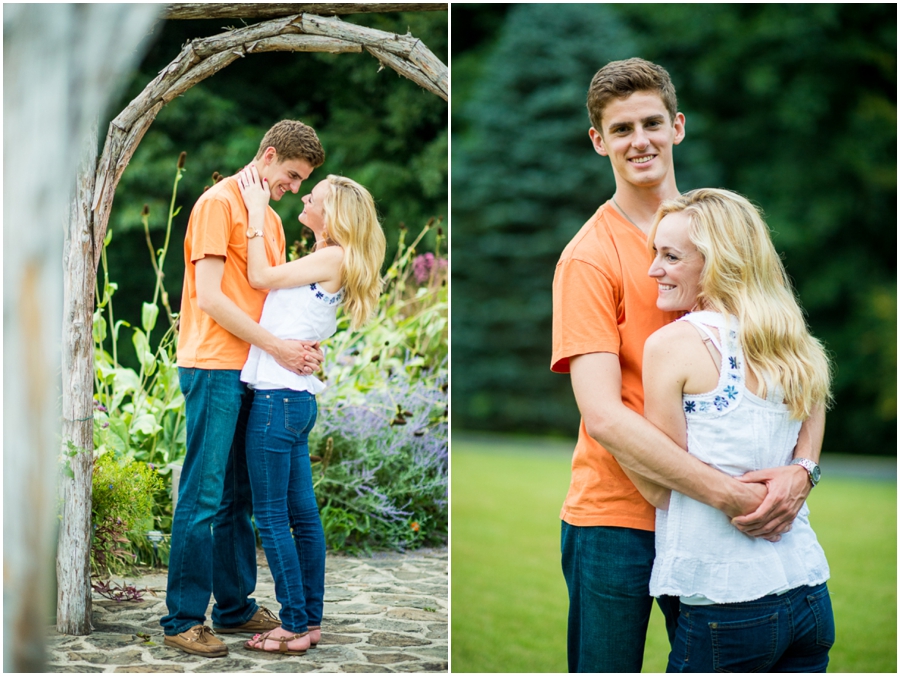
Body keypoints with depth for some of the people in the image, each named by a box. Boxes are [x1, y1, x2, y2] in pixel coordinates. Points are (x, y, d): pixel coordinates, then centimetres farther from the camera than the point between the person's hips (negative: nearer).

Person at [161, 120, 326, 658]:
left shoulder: (270, 219, 21)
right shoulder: (219, 202, -7)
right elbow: (210, 298, -14)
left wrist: (300, 347, 0)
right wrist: (276, 346, -14)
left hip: (252, 372, 9)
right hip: (215, 369, -9)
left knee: (239, 498, 13)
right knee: (204, 498, -6)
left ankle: (236, 607, 21)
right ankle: (183, 620, 0)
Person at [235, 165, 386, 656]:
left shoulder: (334, 258, -10)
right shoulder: (322, 261, 17)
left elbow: (261, 277, -10)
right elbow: (271, 283, 15)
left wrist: (256, 212, -3)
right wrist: (257, 208, 17)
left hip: (279, 397, -10)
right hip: (295, 399, 10)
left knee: (272, 518, -4)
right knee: (302, 513, 12)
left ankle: (295, 628, 2)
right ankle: (310, 621, 18)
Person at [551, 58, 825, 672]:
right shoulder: (589, 258, -9)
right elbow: (603, 418, -18)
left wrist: (801, 470, -15)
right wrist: (726, 493, -23)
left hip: (714, 520, 4)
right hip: (616, 519, -4)